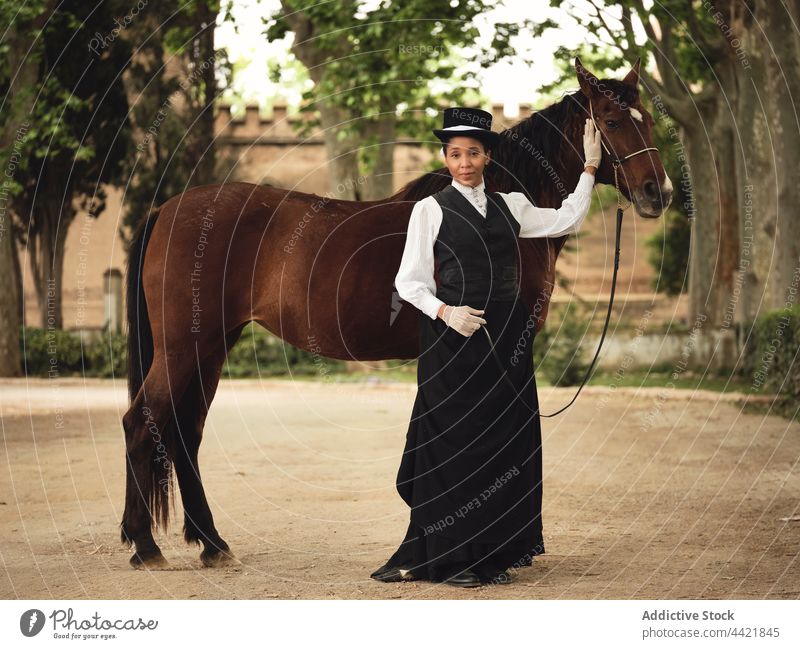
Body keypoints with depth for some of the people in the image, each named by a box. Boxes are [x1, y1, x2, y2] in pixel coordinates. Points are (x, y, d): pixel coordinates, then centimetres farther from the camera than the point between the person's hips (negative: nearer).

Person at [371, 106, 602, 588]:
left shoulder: (510, 206, 12)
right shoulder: (431, 210, 0)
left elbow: (567, 221, 21)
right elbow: (409, 280, -3)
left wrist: (590, 167, 18)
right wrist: (444, 311, -19)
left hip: (508, 336, 4)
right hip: (454, 333, -4)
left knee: (506, 439, 5)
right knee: (454, 441, -2)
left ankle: (494, 552, 14)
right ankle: (451, 556, 5)